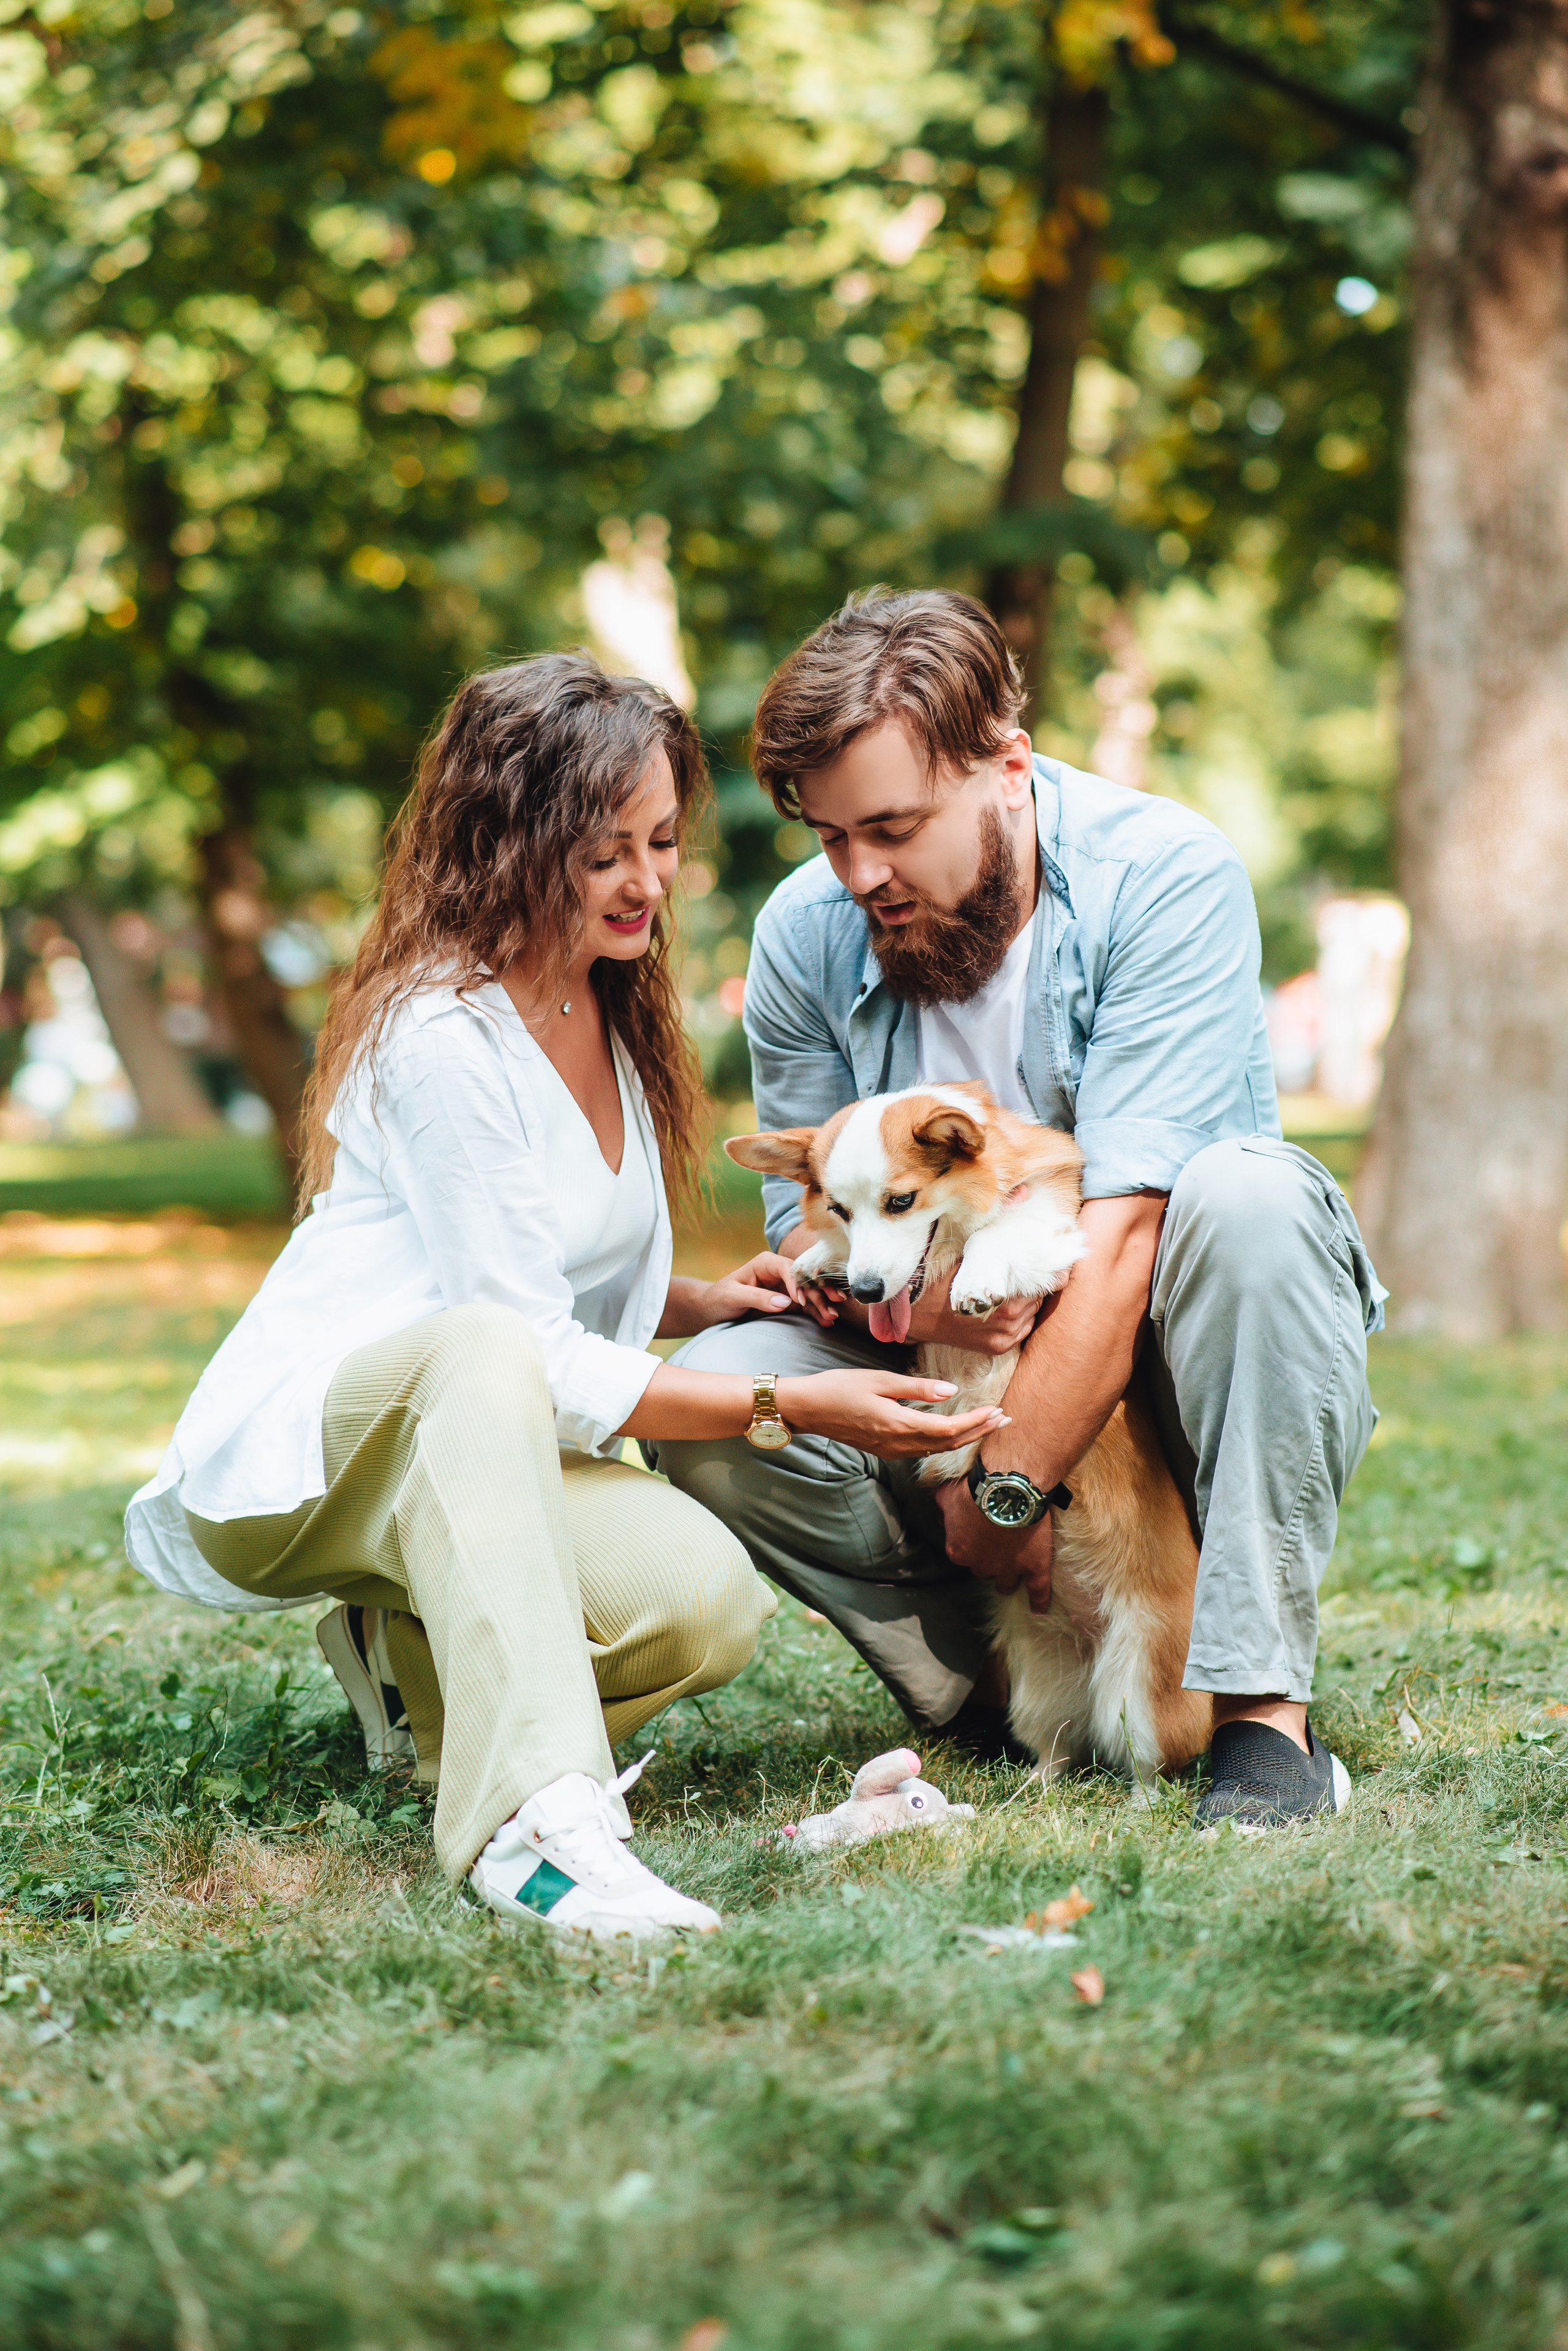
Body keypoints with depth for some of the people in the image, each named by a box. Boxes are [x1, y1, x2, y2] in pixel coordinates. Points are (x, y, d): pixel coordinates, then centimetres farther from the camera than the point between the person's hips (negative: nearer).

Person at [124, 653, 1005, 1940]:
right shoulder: (440, 1037, -18)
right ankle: (534, 1816, -54)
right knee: (481, 1349, -41)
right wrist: (785, 1405, -21)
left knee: (708, 1602, -22)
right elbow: (533, 1352, -20)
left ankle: (417, 1646, 7)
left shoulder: (608, 1010, 10)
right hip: (291, 1453, -7)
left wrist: (702, 1302, 3)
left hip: (472, 1453, 8)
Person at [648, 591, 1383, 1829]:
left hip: (1171, 1381, -3)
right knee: (714, 1393, -22)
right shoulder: (806, 932, -7)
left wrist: (1006, 1495, -28)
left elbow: (1122, 1230, -26)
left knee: (1246, 1196, -35)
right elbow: (803, 1225, 0)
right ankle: (1015, 1710, -14)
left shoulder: (1165, 876, -20)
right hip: (955, 1367, 3)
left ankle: (1266, 1713, -32)